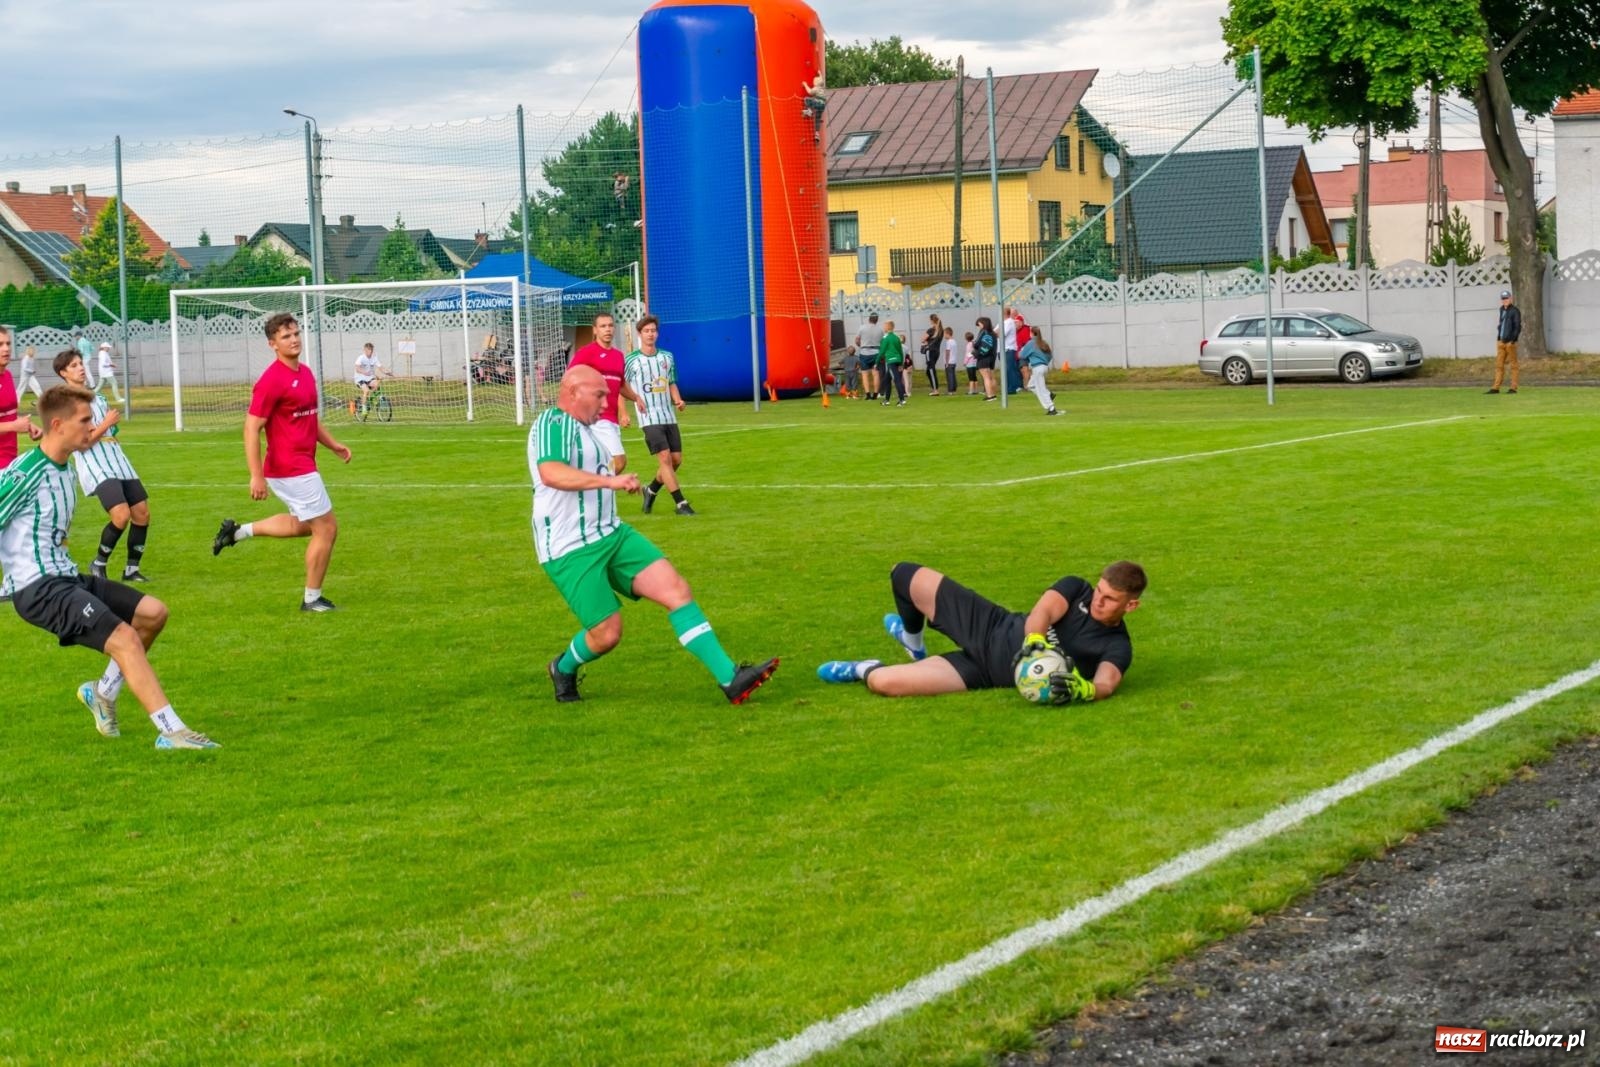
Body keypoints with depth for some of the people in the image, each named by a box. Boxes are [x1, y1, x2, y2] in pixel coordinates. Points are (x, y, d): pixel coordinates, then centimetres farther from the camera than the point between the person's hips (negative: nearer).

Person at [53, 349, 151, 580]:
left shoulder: (97, 397, 19)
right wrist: (105, 425, -12)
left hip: (119, 463, 8)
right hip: (96, 468, -8)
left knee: (142, 514, 1)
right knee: (121, 516, -21)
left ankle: (131, 569, 14)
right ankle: (98, 565, 0)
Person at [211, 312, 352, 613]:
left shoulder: (305, 373, 10)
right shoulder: (271, 380, -18)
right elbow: (252, 428, -20)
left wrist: (333, 445, 13)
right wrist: (256, 476, -23)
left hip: (302, 466, 9)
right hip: (292, 470, -9)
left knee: (303, 525, 25)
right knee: (326, 528, -1)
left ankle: (238, 531, 29)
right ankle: (312, 599, 12)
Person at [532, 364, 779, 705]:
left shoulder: (584, 430, 17)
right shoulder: (552, 422, -14)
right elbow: (550, 473, -34)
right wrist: (608, 480, -40)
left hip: (612, 535, 9)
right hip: (570, 551, -9)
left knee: (676, 588, -7)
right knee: (607, 634, -7)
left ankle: (731, 679, -11)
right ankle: (563, 669, 28)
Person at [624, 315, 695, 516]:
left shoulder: (667, 356, 11)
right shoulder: (632, 360, -4)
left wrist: (678, 400, 0)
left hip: (669, 416, 6)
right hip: (649, 417, -6)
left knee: (676, 459, 5)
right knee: (665, 458, -14)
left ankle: (651, 490, 29)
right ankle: (681, 504, -11)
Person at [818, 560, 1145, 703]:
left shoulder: (1117, 648, -15)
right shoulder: (1076, 589, -7)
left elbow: (1106, 683, -34)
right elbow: (1042, 611, -24)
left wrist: (1080, 690, -58)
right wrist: (1034, 640, -48)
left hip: (991, 673, -4)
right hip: (989, 627, 4)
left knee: (881, 682, -21)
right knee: (905, 575, 0)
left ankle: (865, 671, 22)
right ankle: (914, 643, 34)